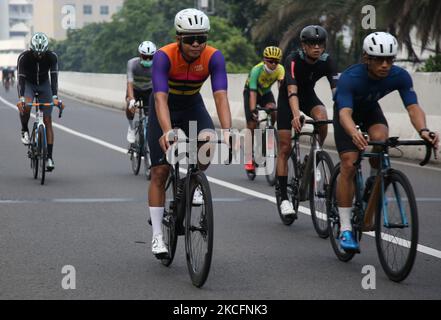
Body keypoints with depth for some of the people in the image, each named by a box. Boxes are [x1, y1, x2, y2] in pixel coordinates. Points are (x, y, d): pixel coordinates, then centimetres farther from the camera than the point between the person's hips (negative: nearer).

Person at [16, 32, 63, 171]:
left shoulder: (52, 57, -24)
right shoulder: (24, 57, -27)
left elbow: (54, 77, -30)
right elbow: (21, 78, -32)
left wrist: (55, 97, -44)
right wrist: (21, 98, -45)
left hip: (44, 84, 1)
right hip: (28, 83, -1)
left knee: (47, 120, -6)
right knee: (26, 106, -35)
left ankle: (49, 156, -3)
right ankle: (25, 131, -6)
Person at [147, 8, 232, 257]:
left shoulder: (214, 57, -26)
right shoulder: (164, 56, -32)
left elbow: (221, 96, -35)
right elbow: (161, 98, -42)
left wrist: (227, 132, -50)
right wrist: (167, 132, -58)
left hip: (192, 106, 2)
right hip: (165, 108, -2)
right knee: (160, 172, -6)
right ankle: (157, 236, 2)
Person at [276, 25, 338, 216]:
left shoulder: (326, 62, -21)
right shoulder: (293, 60, -31)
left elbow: (337, 89, -30)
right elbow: (292, 90, -43)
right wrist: (296, 115, -60)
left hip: (309, 96, 3)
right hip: (288, 99, -2)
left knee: (322, 117, -32)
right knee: (285, 148, -6)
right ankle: (284, 197, 0)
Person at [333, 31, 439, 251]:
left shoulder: (400, 76, -28)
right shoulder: (350, 78, -38)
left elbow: (413, 107, -36)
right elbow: (345, 113, -49)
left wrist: (422, 130, -57)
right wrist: (354, 134, -71)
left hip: (370, 109, 3)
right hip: (347, 112, -3)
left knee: (380, 139, -30)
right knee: (349, 164, -17)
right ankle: (345, 229, -11)